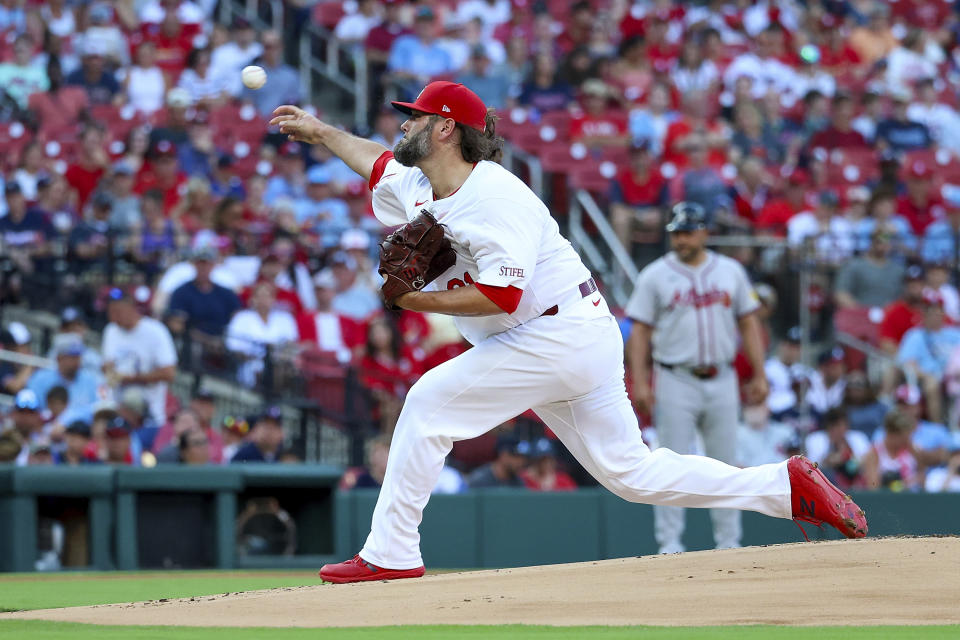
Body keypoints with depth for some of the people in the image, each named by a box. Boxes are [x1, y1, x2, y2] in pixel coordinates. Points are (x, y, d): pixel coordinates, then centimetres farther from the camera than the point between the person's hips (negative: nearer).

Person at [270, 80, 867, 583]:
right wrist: (321, 131, 36)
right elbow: (379, 162, 33)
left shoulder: (495, 196, -19)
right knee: (632, 473, 8)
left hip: (564, 330, -10)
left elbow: (500, 296, -28)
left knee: (430, 402, -11)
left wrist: (420, 300, -21)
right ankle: (785, 485, 9)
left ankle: (392, 553, -7)